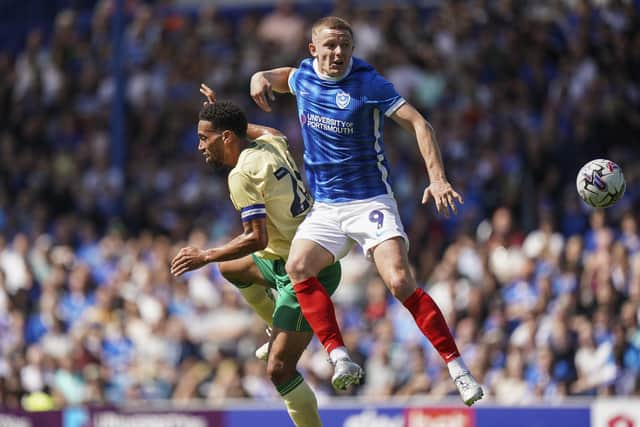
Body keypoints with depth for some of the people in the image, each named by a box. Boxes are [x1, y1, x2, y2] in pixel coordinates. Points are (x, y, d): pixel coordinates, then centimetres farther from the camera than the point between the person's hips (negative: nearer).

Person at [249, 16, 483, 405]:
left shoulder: (368, 82, -12)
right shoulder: (304, 74, 5)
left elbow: (418, 124, -17)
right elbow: (287, 78, 31)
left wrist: (438, 179, -30)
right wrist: (262, 76, 6)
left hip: (371, 201, -5)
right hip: (325, 207, 5)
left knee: (401, 282, -22)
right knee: (298, 267, -23)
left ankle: (458, 369, -16)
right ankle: (339, 357, -23)